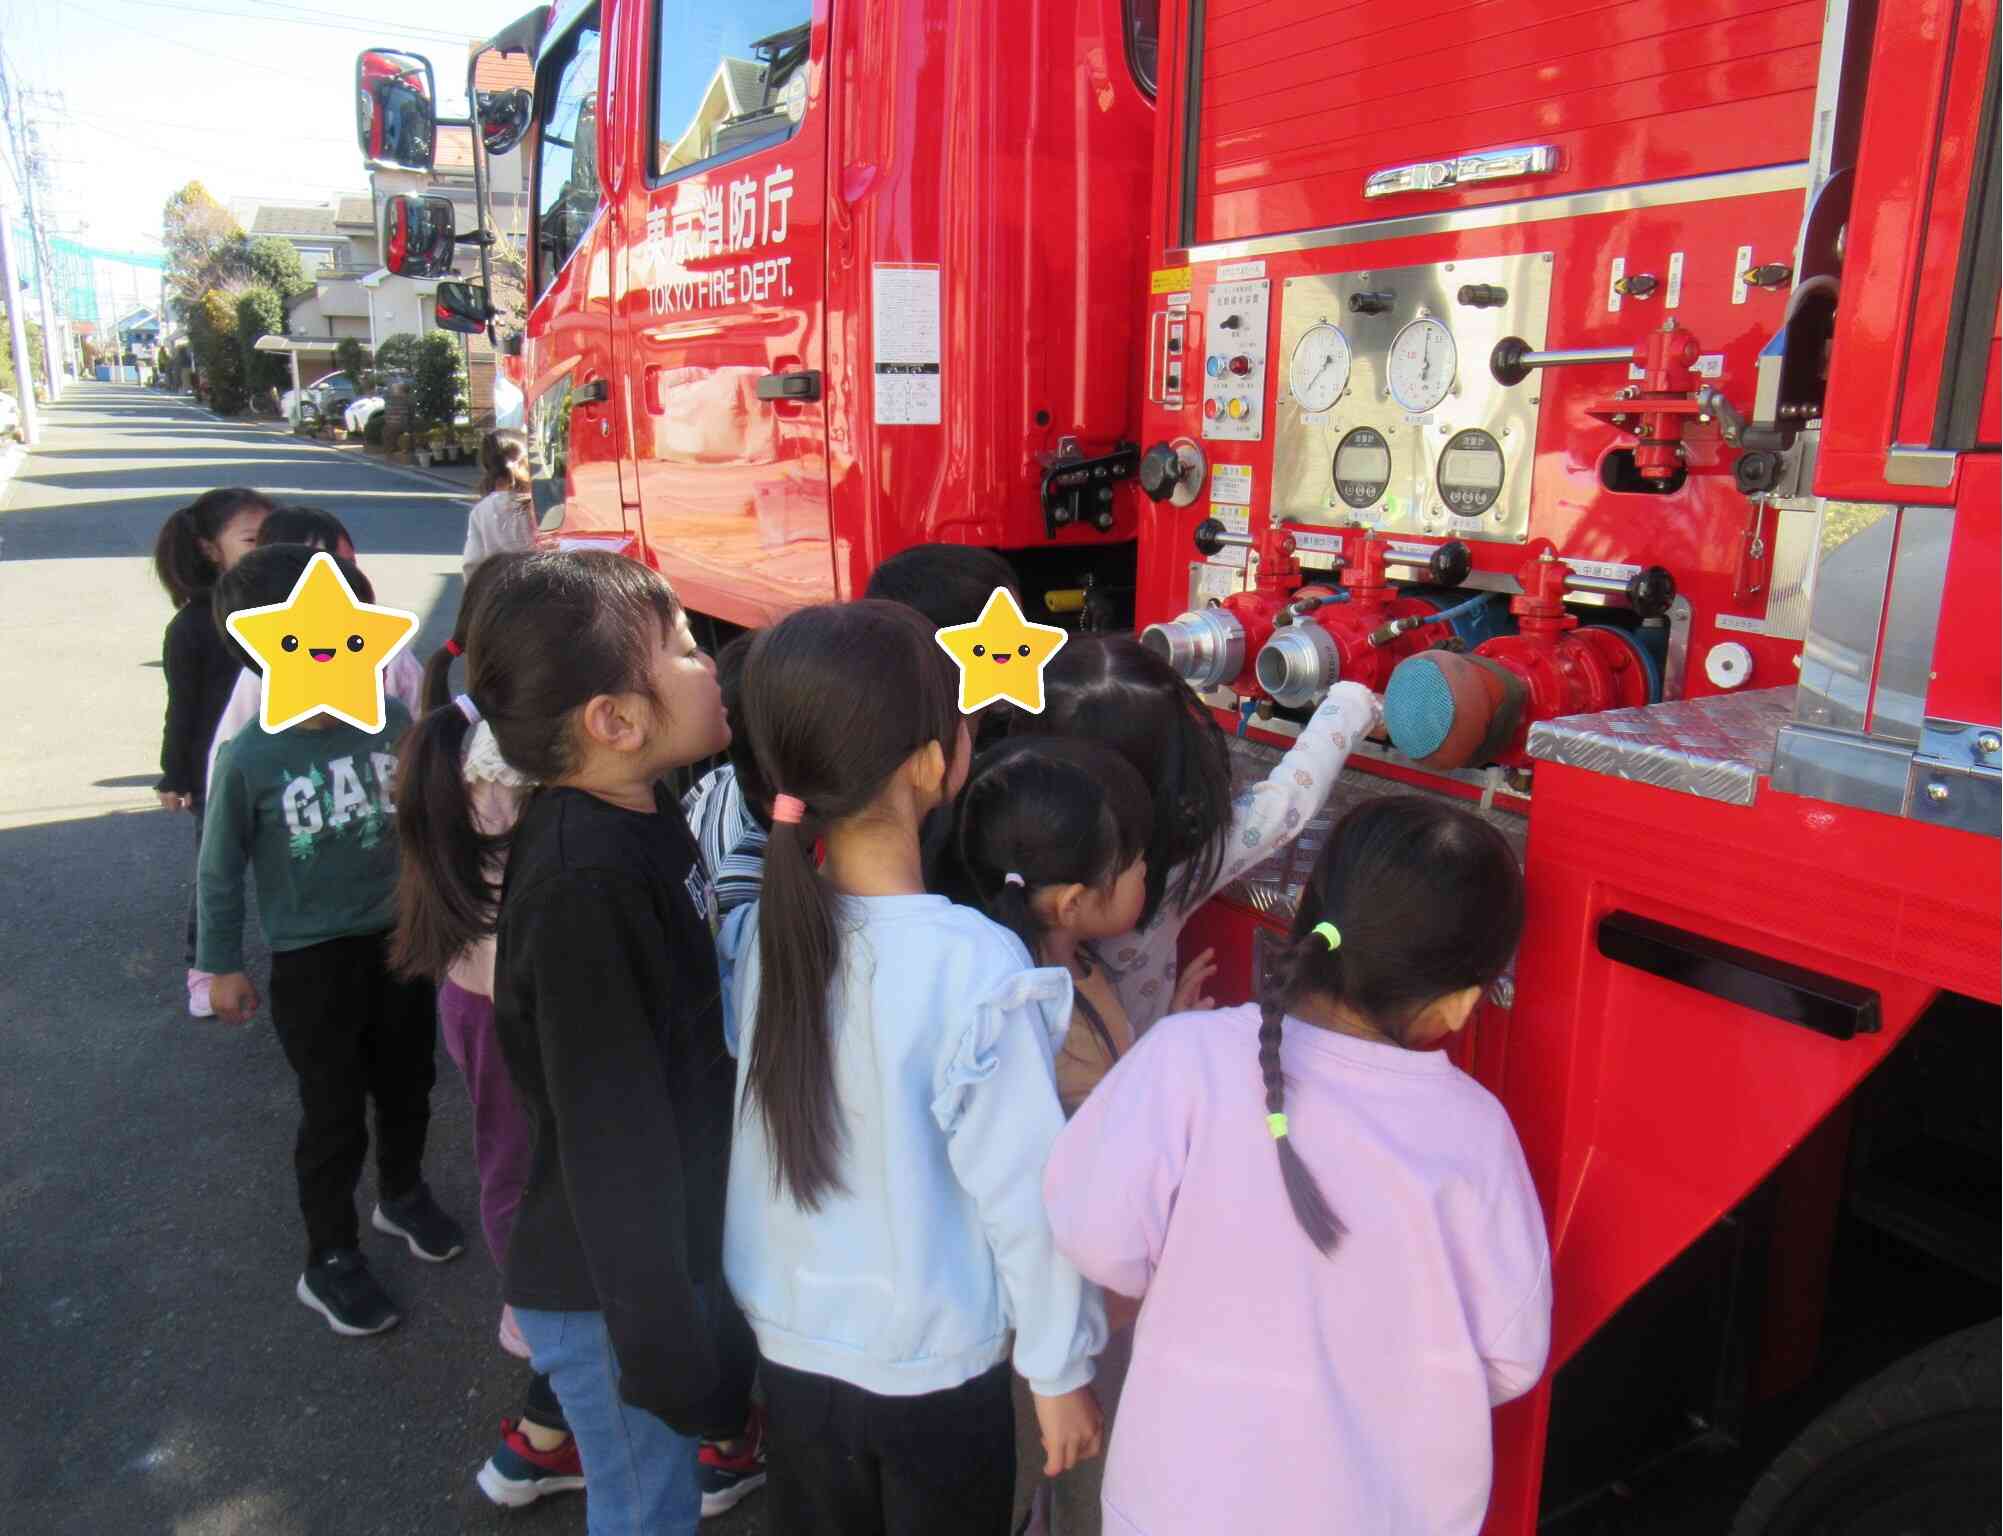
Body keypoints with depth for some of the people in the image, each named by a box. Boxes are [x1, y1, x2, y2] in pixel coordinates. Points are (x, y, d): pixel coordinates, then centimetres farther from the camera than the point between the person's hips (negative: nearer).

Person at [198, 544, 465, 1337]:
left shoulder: (393, 720, -11)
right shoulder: (249, 758, -19)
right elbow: (221, 870, -6)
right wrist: (222, 965, 2)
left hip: (401, 937, 4)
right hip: (311, 961, -3)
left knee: (406, 1086, 21)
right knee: (334, 1115, 9)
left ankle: (402, 1195, 49)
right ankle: (329, 1260, 31)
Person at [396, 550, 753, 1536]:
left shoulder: (639, 820, -2)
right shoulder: (580, 887, -30)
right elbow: (612, 1140, -26)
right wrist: (674, 1350, -19)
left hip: (669, 1253, 8)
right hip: (607, 1294, -8)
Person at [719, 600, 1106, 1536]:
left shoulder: (756, 929, -13)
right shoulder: (977, 967, -27)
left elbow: (763, 1127, -3)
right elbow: (1025, 1193, -19)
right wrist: (1060, 1371, -7)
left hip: (788, 1344, 4)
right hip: (932, 1372, -4)